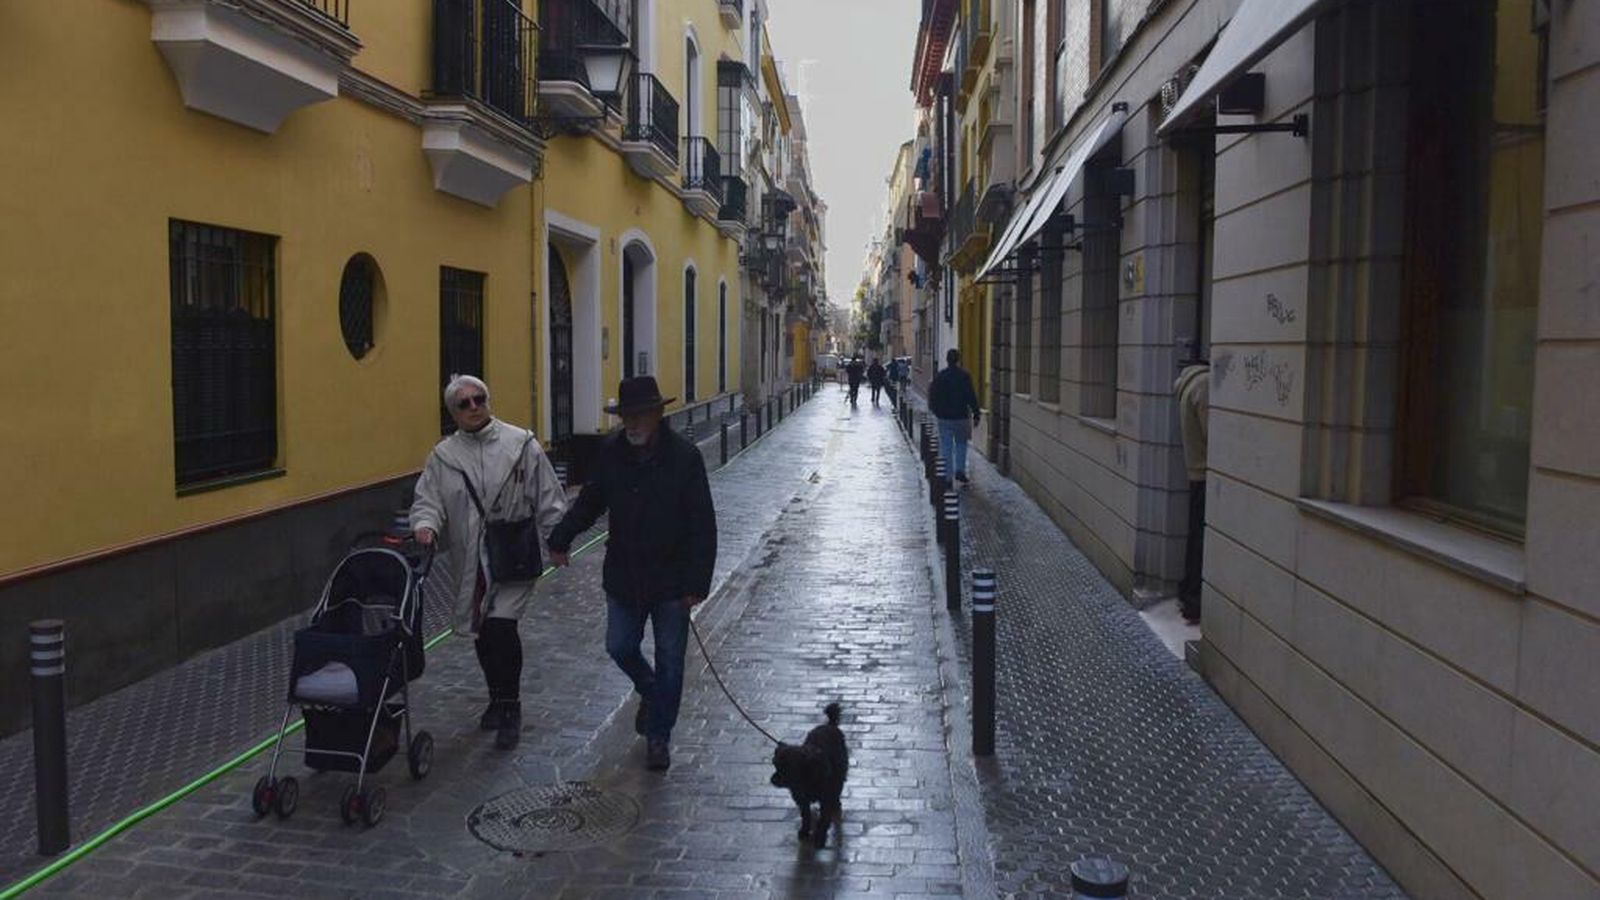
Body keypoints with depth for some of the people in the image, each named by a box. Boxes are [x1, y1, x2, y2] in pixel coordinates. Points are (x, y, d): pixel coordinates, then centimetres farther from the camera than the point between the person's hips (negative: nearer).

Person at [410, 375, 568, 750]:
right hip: (468, 562, 4)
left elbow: (548, 497, -1)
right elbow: (427, 499, 1)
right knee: (481, 635, 14)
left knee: (501, 627, -15)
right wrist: (425, 525, -19)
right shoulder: (442, 455, 4)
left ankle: (510, 708, 0)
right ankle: (499, 700, 35)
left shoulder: (521, 444, -4)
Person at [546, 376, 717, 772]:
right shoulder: (611, 452, -2)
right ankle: (650, 693, 42)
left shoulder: (684, 457, -13)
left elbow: (703, 526, -12)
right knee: (619, 647, 11)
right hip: (624, 576, 4)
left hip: (671, 579, -3)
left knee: (669, 660, 6)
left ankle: (658, 736, 22)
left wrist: (697, 583, -15)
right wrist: (561, 538, 0)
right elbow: (591, 501, 13)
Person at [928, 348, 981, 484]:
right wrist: (976, 415, -4)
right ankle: (960, 470, 3)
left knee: (946, 447, 7)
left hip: (943, 417, 2)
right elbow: (972, 397, -9)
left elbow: (932, 396, 6)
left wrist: (935, 411, 21)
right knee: (961, 444, 16)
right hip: (961, 416, -1)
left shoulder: (939, 376, 0)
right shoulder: (964, 376, -7)